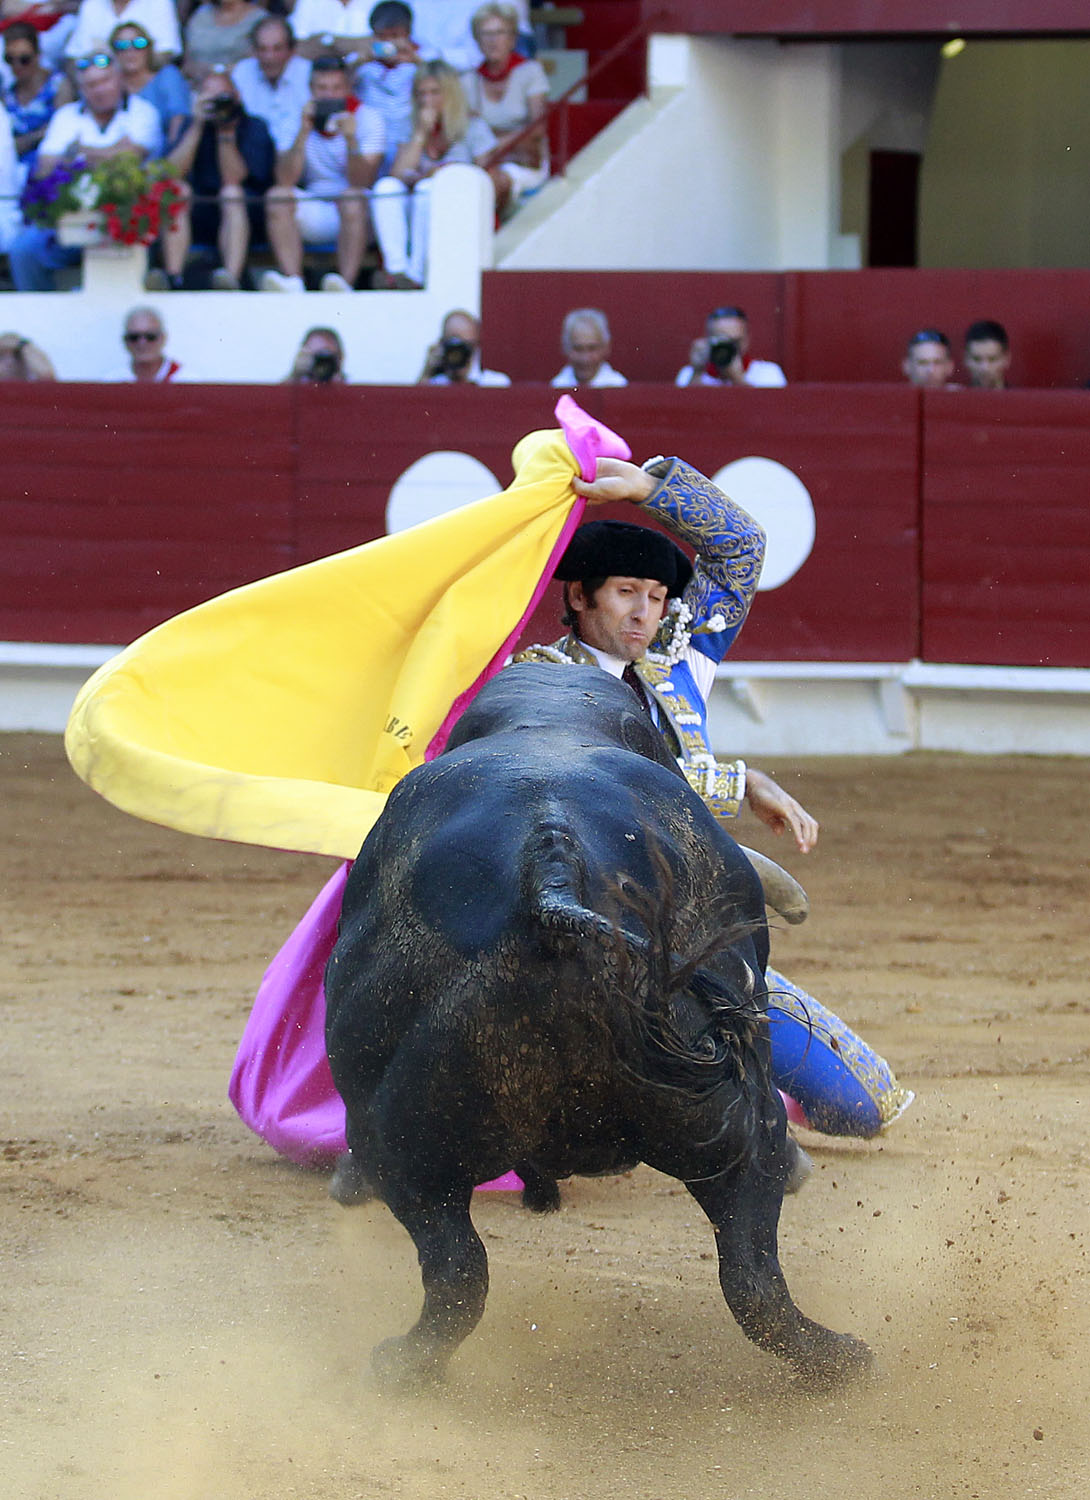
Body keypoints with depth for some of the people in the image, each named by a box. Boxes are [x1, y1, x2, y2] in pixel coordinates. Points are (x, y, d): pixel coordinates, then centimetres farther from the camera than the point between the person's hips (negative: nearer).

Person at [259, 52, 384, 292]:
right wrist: (303, 134, -22)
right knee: (278, 196, -24)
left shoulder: (368, 119, -4)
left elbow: (361, 184, -16)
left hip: (356, 210, -2)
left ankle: (346, 283, -44)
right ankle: (292, 282, -37)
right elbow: (285, 181, -13)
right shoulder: (296, 120, 1)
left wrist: (351, 139, -31)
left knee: (352, 198, -34)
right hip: (313, 213, 2)